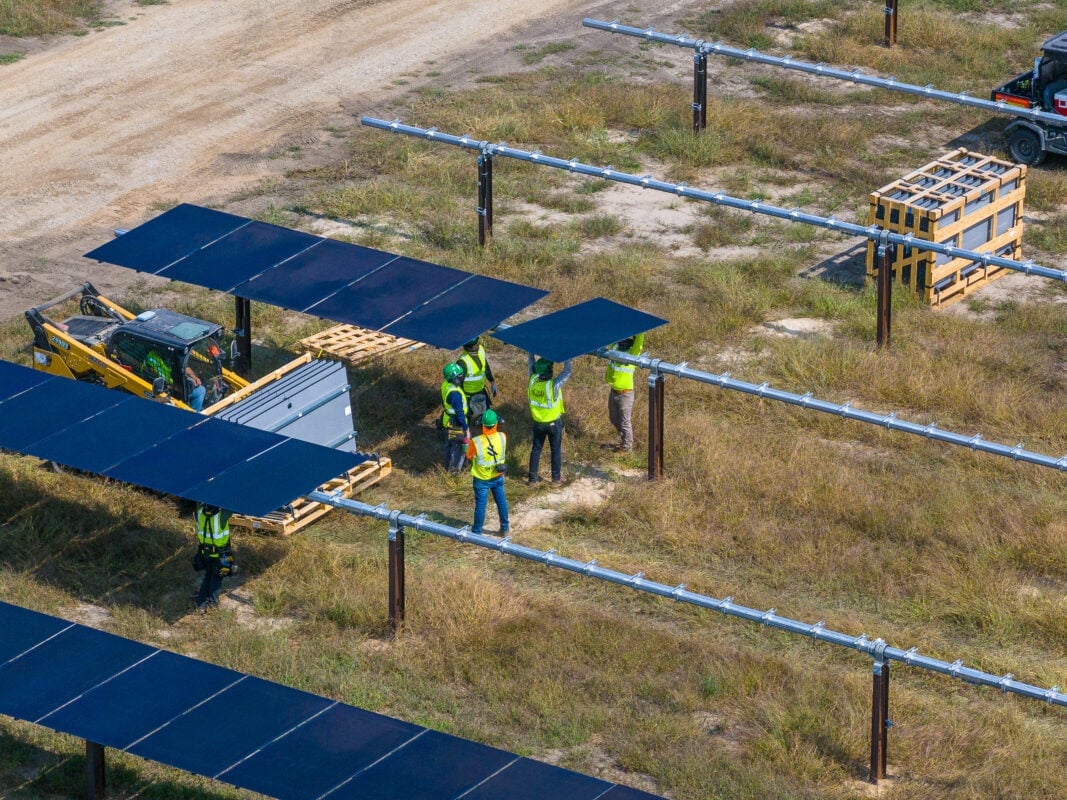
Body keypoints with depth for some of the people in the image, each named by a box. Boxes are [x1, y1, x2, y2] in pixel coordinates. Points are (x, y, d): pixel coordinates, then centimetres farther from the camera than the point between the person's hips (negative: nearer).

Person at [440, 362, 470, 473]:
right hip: (456, 424, -9)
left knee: (449, 445, 24)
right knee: (458, 447, 9)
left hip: (448, 420, 9)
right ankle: (454, 470, 22)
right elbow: (459, 413, -28)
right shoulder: (455, 393, -35)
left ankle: (448, 466, 40)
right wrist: (465, 427, -19)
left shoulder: (446, 385, -6)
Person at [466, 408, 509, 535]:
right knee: (501, 501, 20)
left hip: (481, 479, -2)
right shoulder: (502, 437, -19)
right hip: (498, 476, 3)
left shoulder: (476, 442, -28)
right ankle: (505, 526, 35)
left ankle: (477, 531, 22)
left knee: (480, 504, 10)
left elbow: (469, 456, -8)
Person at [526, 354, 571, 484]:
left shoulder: (533, 380, -19)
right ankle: (556, 477, 25)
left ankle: (533, 477, 23)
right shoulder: (553, 385, -30)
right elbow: (567, 372, -21)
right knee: (556, 449, 14)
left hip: (538, 423, 4)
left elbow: (530, 363, -5)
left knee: (536, 449, 17)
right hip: (554, 422, -3)